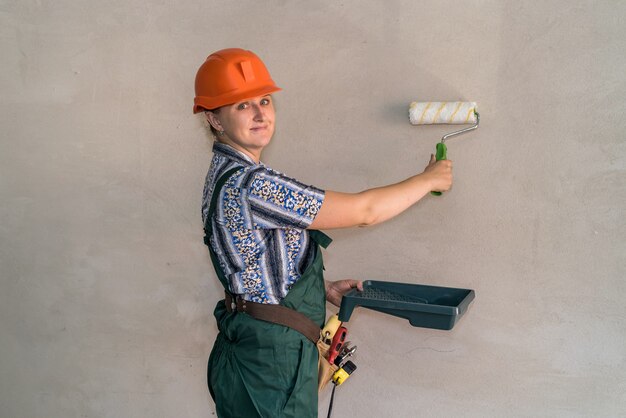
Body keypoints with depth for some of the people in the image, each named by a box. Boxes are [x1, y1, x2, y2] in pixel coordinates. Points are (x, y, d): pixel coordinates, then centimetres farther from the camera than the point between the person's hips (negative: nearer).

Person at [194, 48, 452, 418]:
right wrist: (429, 179, -4)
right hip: (267, 360, -10)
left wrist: (325, 289, 10)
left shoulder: (229, 175, 10)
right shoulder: (248, 184, -23)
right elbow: (363, 211, -18)